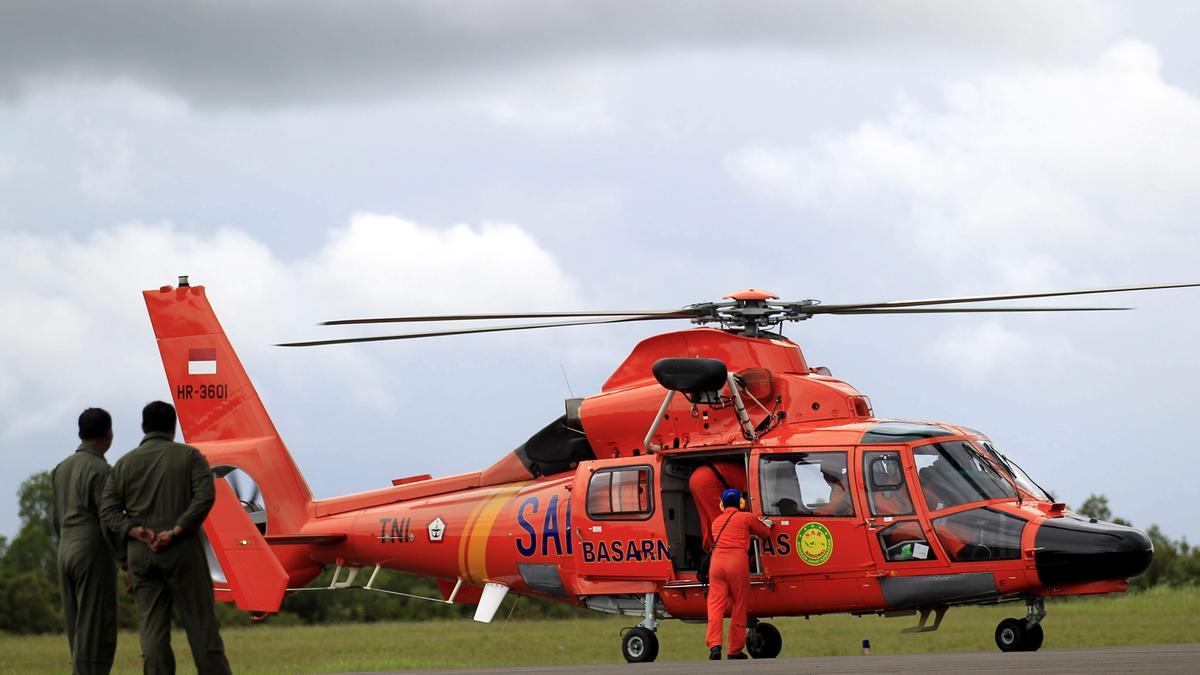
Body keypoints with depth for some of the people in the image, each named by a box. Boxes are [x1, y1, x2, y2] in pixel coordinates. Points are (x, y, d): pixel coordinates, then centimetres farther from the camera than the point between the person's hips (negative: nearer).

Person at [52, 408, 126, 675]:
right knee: (97, 633, -8)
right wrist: (127, 564, -12)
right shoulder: (102, 471, -12)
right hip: (95, 555, -8)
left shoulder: (62, 469, 13)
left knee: (82, 633, 11)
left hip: (67, 555, 8)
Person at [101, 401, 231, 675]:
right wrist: (175, 532, -14)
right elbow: (205, 495, -13)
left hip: (140, 554, 2)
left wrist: (140, 533, -9)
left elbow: (109, 512, 1)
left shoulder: (124, 464, 11)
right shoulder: (189, 456, 3)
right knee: (201, 625, 0)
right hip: (182, 550, -2)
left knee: (152, 629, 1)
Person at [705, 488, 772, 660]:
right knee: (739, 606, 8)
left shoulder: (717, 521, 23)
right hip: (737, 561, -3)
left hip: (716, 561, 3)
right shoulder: (747, 518, 10)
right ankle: (735, 650, 11)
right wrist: (767, 524, 45)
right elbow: (765, 534, 21)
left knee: (716, 605, -3)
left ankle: (714, 645, -22)